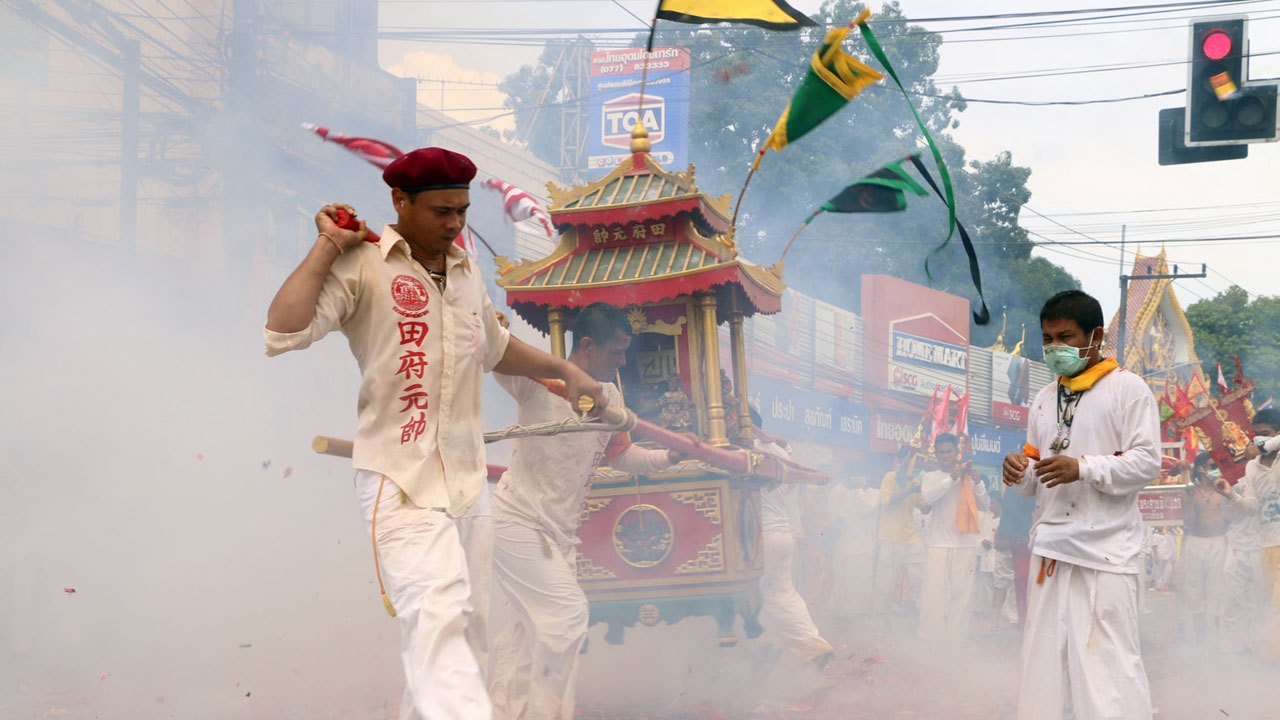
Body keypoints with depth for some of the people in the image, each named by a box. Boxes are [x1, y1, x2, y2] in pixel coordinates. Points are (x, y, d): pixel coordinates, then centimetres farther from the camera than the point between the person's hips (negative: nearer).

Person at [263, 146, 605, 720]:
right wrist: (327, 246, -13)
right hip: (401, 480, -7)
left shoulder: (466, 273, 16)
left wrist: (565, 371, 36)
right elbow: (282, 333, -20)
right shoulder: (362, 265, -6)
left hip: (467, 479, 8)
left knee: (466, 629, 7)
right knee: (439, 614, -24)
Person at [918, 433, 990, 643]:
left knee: (962, 591, -1)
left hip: (965, 543, 2)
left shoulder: (968, 477, 12)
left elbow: (985, 506, 5)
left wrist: (977, 481, -10)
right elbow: (928, 497, -12)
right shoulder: (930, 477, 8)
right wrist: (951, 478, -19)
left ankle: (957, 637, 3)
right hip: (938, 543, -2)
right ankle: (932, 637, 0)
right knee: (934, 591, -5)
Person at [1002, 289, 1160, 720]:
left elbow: (1148, 462, -8)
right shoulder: (1044, 399, 19)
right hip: (1051, 545, 6)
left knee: (1107, 661, -8)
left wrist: (1083, 468, -18)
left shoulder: (1127, 389, 0)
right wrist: (1020, 472, -1)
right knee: (1047, 659, 6)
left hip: (1106, 550, -6)